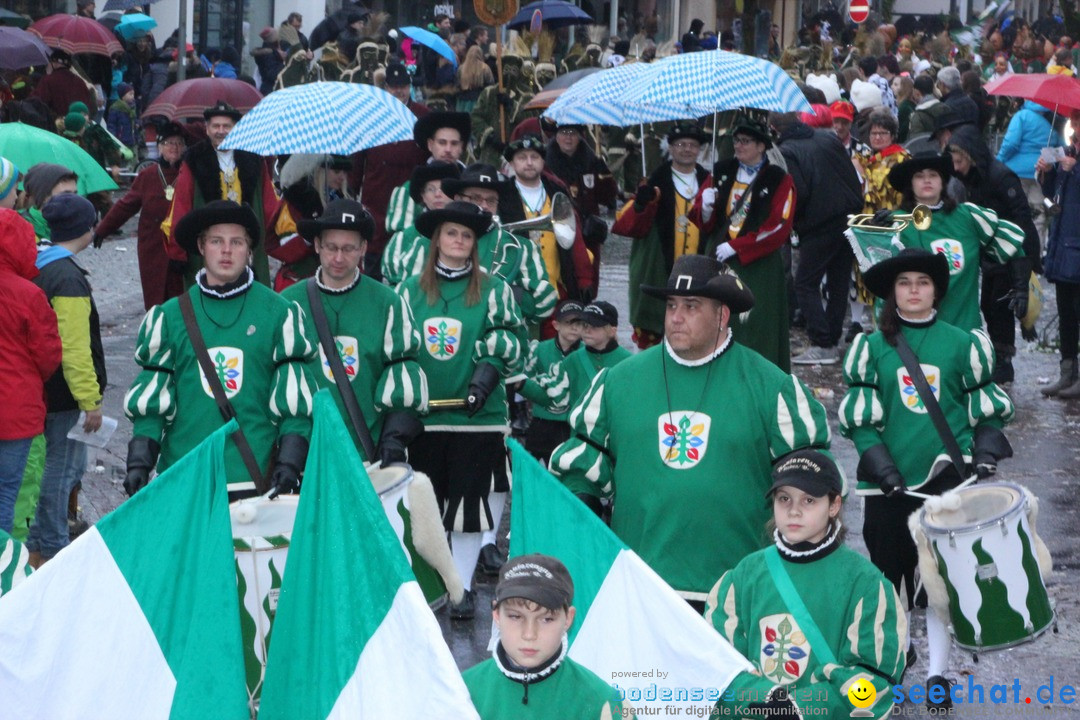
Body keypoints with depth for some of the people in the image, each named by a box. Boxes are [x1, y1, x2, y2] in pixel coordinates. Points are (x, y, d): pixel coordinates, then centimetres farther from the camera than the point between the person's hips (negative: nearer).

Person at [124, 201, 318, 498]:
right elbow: (150, 401, 9)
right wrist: (139, 463, -2)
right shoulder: (169, 316, 9)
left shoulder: (279, 313, 5)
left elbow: (295, 401, 4)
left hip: (257, 478, -1)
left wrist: (289, 463, -6)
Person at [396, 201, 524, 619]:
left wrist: (487, 374, -18)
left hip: (477, 413, -2)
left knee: (470, 501, 0)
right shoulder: (410, 290, 8)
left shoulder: (493, 290, 2)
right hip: (422, 415, 2)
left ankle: (462, 585, 10)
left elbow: (508, 344, -2)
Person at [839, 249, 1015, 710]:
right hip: (888, 482, 1)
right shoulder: (872, 348, 4)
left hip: (947, 478, 0)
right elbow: (859, 418, 2)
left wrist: (985, 455, -5)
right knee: (891, 568, 6)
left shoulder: (962, 344, 4)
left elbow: (986, 409, 9)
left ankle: (938, 674, 9)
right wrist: (881, 466, -10)